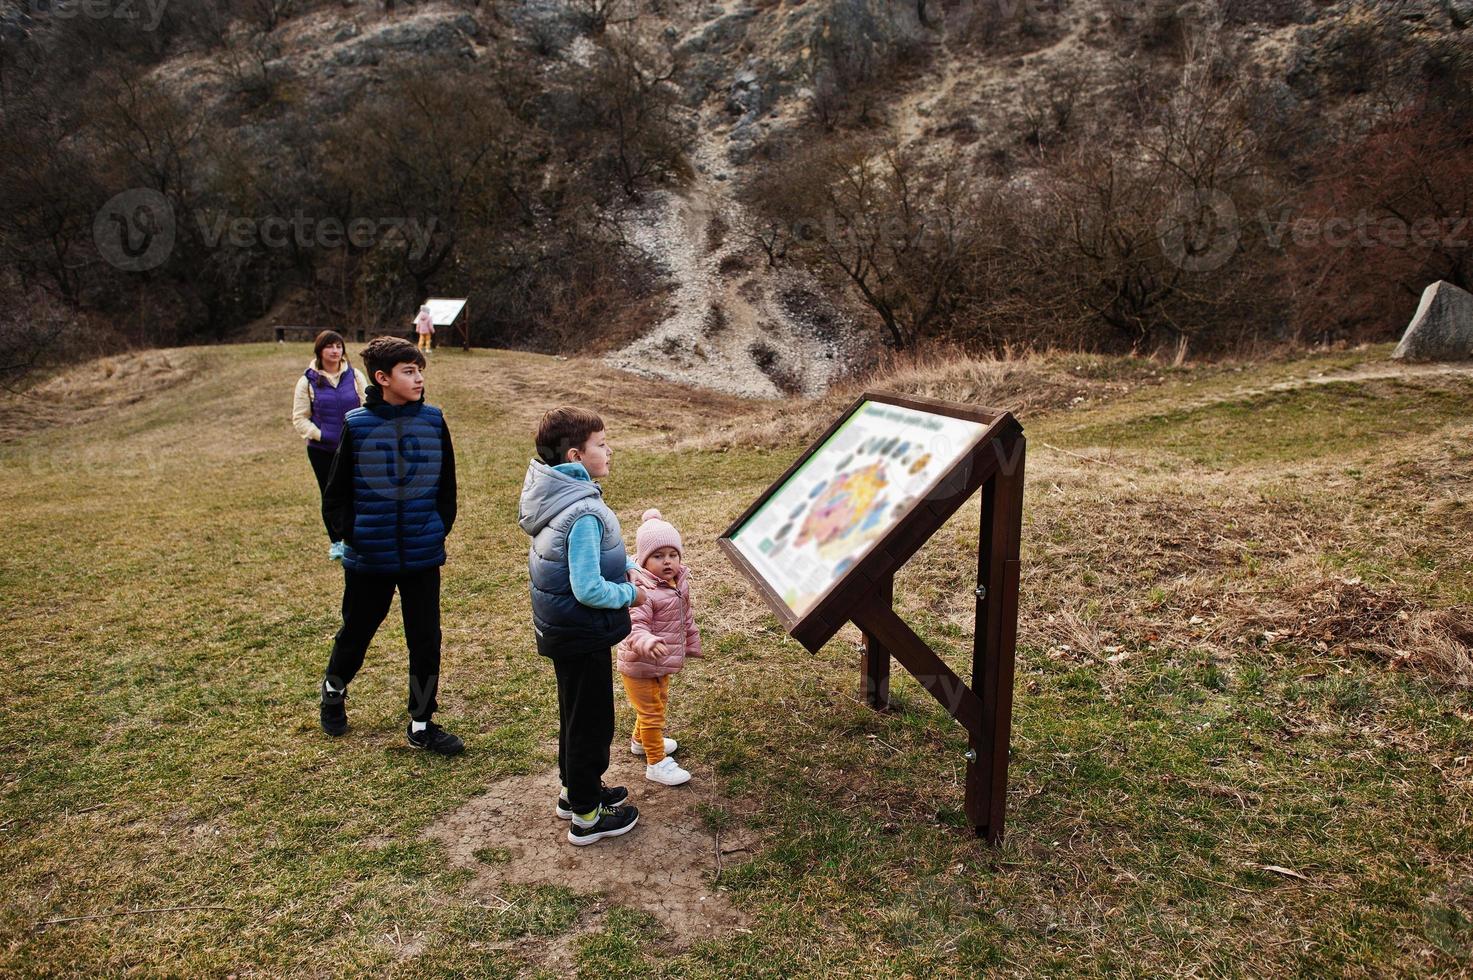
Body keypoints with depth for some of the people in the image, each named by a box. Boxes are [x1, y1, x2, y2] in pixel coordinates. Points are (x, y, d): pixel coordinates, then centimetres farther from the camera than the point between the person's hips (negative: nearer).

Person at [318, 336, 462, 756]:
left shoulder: (434, 422, -3)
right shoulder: (357, 425, -8)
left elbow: (447, 488, 8)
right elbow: (335, 495, 1)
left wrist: (439, 529, 0)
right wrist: (351, 534, -8)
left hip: (423, 556, 1)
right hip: (369, 558, -1)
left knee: (426, 640, 5)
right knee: (356, 631, 17)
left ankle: (422, 724, 20)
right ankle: (333, 692, 46)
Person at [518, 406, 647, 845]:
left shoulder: (555, 496, 1)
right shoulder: (583, 513, -29)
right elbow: (589, 590, -30)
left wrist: (631, 568, 3)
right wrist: (631, 594, -13)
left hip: (560, 628, 9)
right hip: (583, 635, -9)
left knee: (575, 712, 25)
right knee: (592, 720, 7)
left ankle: (577, 791, 43)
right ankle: (587, 817, 23)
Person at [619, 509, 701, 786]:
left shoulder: (679, 583, -1)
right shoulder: (642, 591, -30)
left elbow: (686, 617, 14)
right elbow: (633, 626, -40)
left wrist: (692, 643, 24)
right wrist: (647, 643, -59)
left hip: (661, 664, 9)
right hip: (639, 666, -9)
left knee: (659, 702, 28)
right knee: (651, 711, 3)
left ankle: (641, 740, 52)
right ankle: (656, 763, 18)